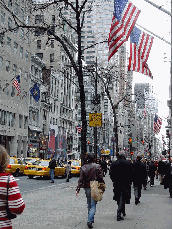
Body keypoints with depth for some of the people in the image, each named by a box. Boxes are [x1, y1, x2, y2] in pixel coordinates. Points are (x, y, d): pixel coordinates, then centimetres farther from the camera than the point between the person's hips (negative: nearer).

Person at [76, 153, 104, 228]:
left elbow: (80, 179, -4)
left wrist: (78, 189, -4)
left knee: (89, 204, 19)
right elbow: (101, 178, -7)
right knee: (93, 205, -2)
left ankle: (91, 219, 30)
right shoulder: (97, 167, -7)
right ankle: (90, 220, -16)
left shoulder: (83, 168, -1)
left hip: (87, 188, 3)